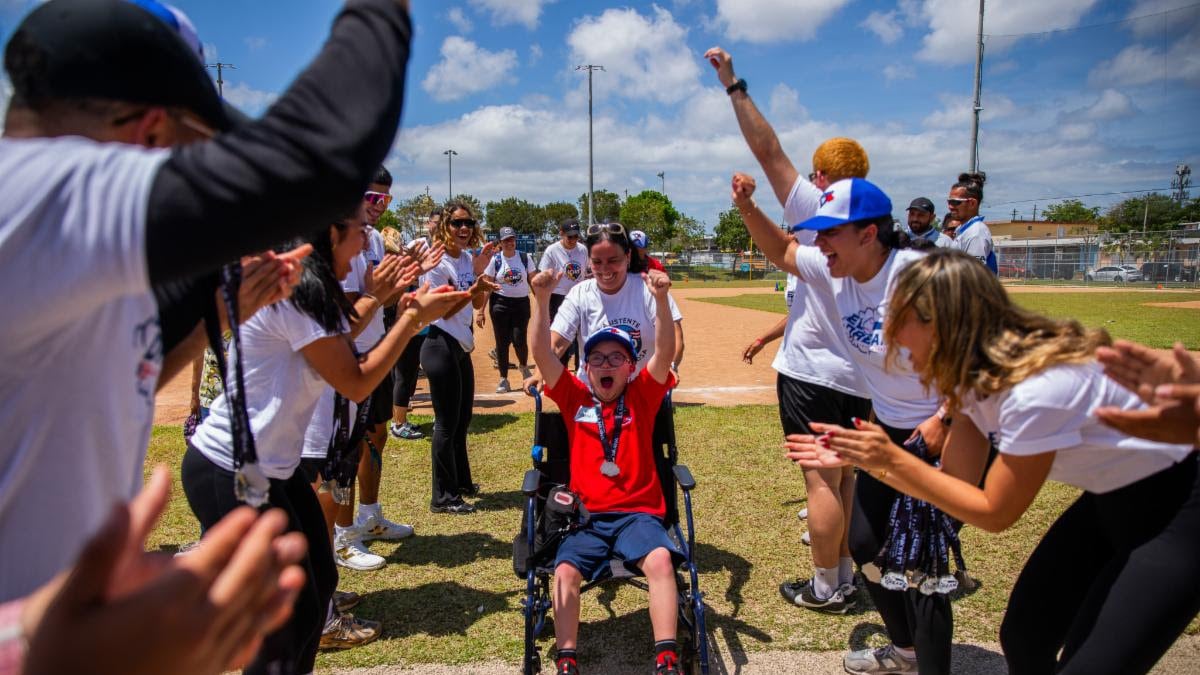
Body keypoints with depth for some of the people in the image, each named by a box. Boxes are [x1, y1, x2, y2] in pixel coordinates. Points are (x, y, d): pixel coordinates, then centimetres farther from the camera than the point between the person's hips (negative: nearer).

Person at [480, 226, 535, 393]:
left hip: (521, 303, 0)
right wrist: (480, 311, -8)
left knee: (519, 340, -8)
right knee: (502, 341, 2)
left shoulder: (525, 257, 2)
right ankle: (503, 379, 14)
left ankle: (523, 366, 25)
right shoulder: (495, 260, -1)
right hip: (500, 303, 0)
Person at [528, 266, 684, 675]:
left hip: (638, 512, -1)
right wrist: (542, 298, -16)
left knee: (661, 560, -27)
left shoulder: (642, 397, 7)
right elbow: (542, 354, -3)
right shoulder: (575, 398, 8)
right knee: (565, 571, -23)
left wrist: (661, 298, -22)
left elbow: (665, 352, -8)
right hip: (586, 515, 1)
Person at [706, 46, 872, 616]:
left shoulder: (817, 212, -11)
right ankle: (843, 574, 29)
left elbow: (767, 150, -11)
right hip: (858, 375, 8)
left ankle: (824, 588, 11)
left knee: (821, 479, 0)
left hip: (813, 373, -8)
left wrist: (733, 85, -6)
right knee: (844, 475, 17)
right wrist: (769, 335, 22)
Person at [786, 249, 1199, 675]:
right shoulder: (976, 372, -8)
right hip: (1113, 498, 8)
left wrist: (892, 459, -27)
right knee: (1023, 637, 8)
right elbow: (955, 479, -4)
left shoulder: (1037, 387, -34)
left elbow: (993, 513, -23)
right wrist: (861, 457, -11)